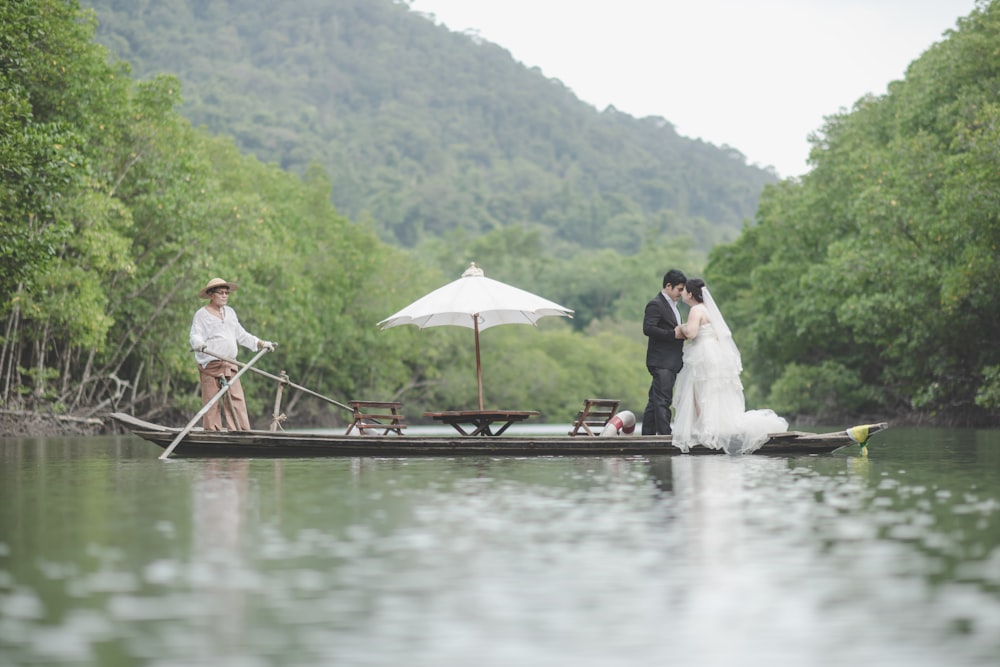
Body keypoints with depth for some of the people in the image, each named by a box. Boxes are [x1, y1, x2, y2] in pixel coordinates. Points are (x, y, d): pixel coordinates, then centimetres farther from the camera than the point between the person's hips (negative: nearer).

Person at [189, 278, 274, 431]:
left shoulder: (230, 312, 21)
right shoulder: (202, 315, -1)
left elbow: (241, 335, 27)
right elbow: (195, 336, -12)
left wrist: (261, 343, 23)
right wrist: (199, 344, -35)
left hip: (230, 365, 6)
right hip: (210, 365, -6)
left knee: (237, 400, -2)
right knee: (212, 403, -6)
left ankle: (242, 431, -5)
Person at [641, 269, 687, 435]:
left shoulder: (672, 305, 20)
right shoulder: (655, 305, -11)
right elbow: (648, 329, -21)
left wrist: (681, 333, 12)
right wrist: (673, 334, -22)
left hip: (671, 362, 10)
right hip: (661, 361, -10)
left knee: (655, 400, 11)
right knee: (662, 400, -12)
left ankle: (648, 433, 15)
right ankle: (665, 434, -15)